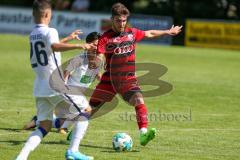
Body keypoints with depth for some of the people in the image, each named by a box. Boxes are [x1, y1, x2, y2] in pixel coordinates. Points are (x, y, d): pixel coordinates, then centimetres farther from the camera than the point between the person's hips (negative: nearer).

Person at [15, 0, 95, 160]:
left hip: (40, 87, 7)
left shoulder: (32, 35, 16)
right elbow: (55, 46, -32)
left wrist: (68, 38, 44)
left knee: (44, 126, 6)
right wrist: (79, 46, -42)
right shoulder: (50, 31, -10)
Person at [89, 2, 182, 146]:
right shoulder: (106, 38, -6)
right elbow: (100, 57, -17)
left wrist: (168, 32, 33)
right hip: (109, 79, -2)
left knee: (139, 100, -26)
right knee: (92, 108, 3)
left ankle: (144, 133, -34)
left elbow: (149, 34, 24)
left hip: (128, 80, 2)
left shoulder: (132, 33, 6)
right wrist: (95, 63, -41)